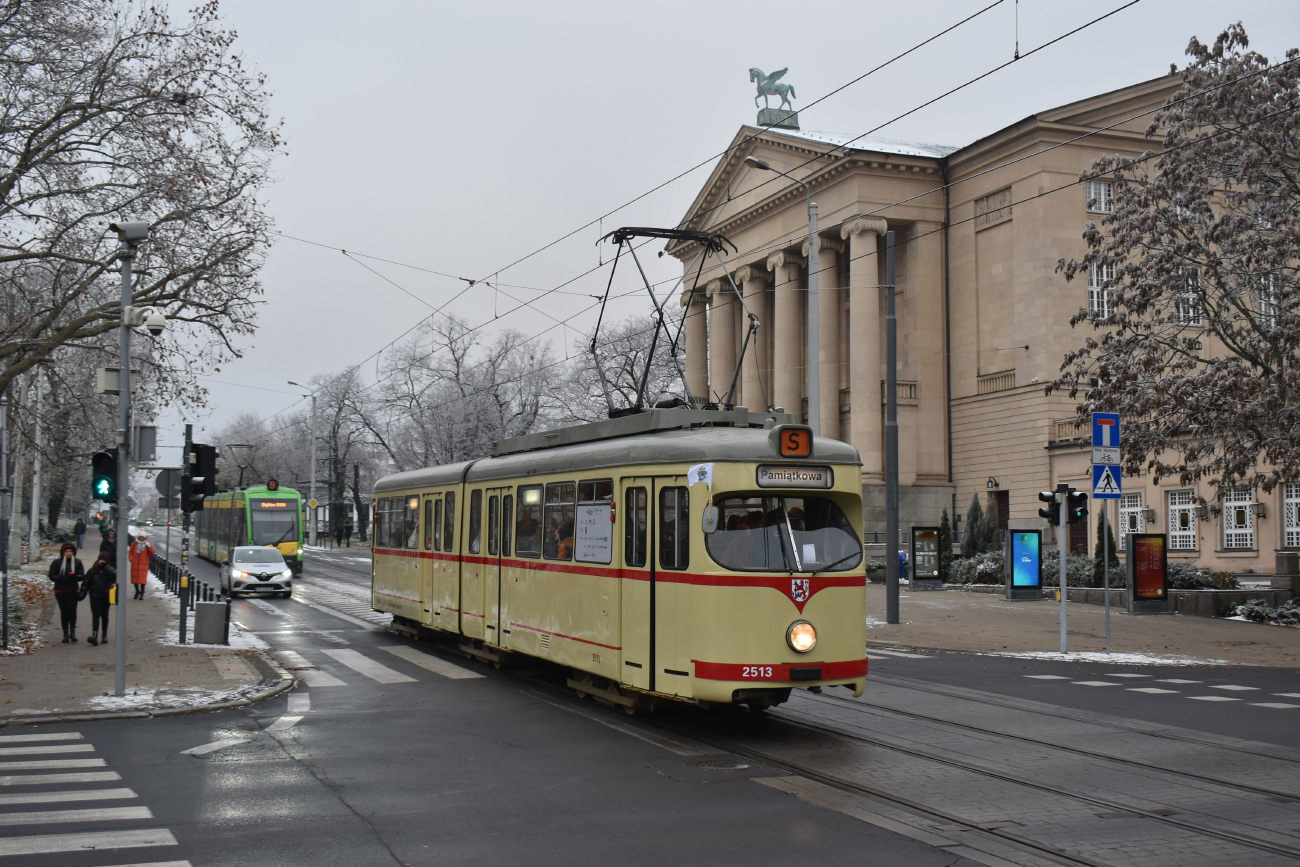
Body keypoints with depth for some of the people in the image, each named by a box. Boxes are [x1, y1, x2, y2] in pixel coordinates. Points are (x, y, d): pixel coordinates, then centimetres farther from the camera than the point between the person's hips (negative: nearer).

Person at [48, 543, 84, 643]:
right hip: (60, 591, 0)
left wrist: (75, 576, -20)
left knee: (72, 611, -7)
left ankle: (72, 633, 5)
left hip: (73, 591, 0)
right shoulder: (57, 563, 3)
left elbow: (82, 575, 2)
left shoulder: (77, 562, 5)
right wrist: (61, 578, -18)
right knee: (64, 612, 4)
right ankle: (65, 634, 11)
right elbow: (52, 576, 0)